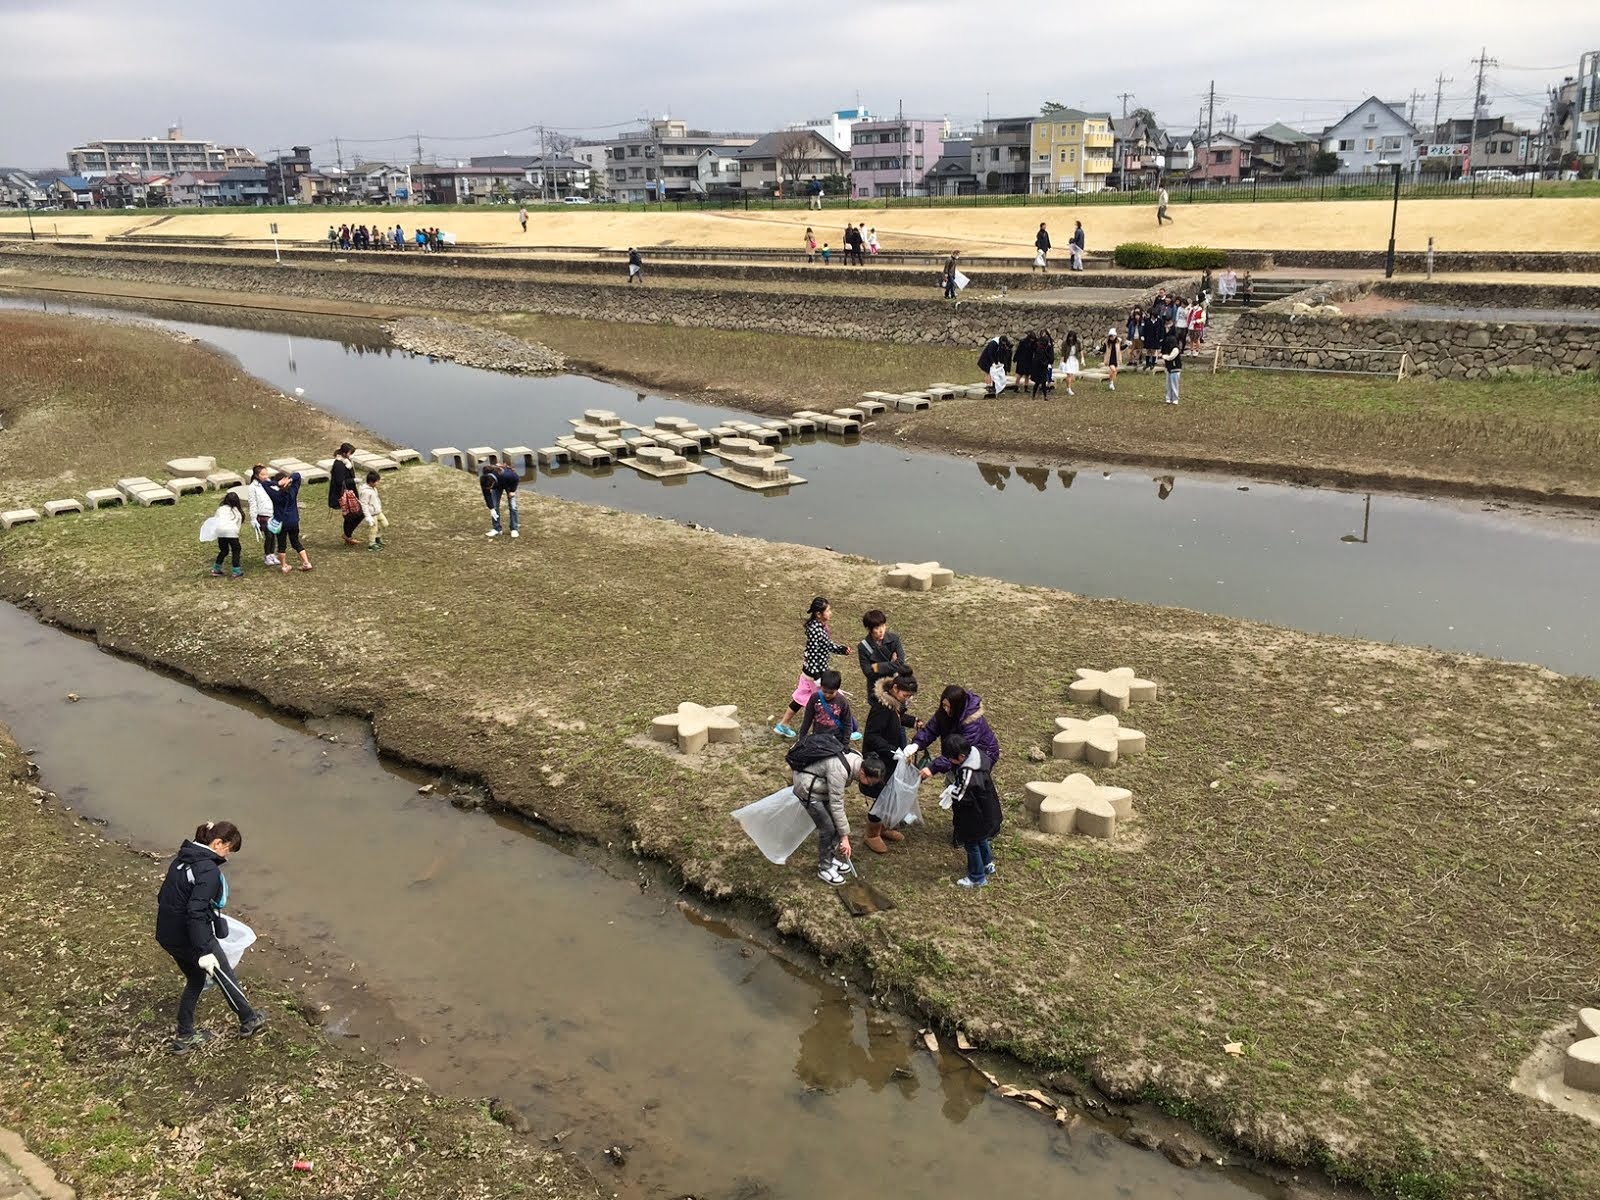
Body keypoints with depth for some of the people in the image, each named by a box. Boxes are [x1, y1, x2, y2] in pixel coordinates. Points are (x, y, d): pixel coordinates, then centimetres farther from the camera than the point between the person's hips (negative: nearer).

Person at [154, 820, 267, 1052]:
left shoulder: (182, 857, 4)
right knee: (225, 977, 14)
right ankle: (248, 1020, 34)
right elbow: (196, 912, -29)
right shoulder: (209, 870, -24)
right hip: (190, 938, -8)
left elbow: (164, 897, 14)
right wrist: (204, 951, -28)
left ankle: (185, 1036, 32)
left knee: (195, 980, 25)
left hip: (167, 935, 8)